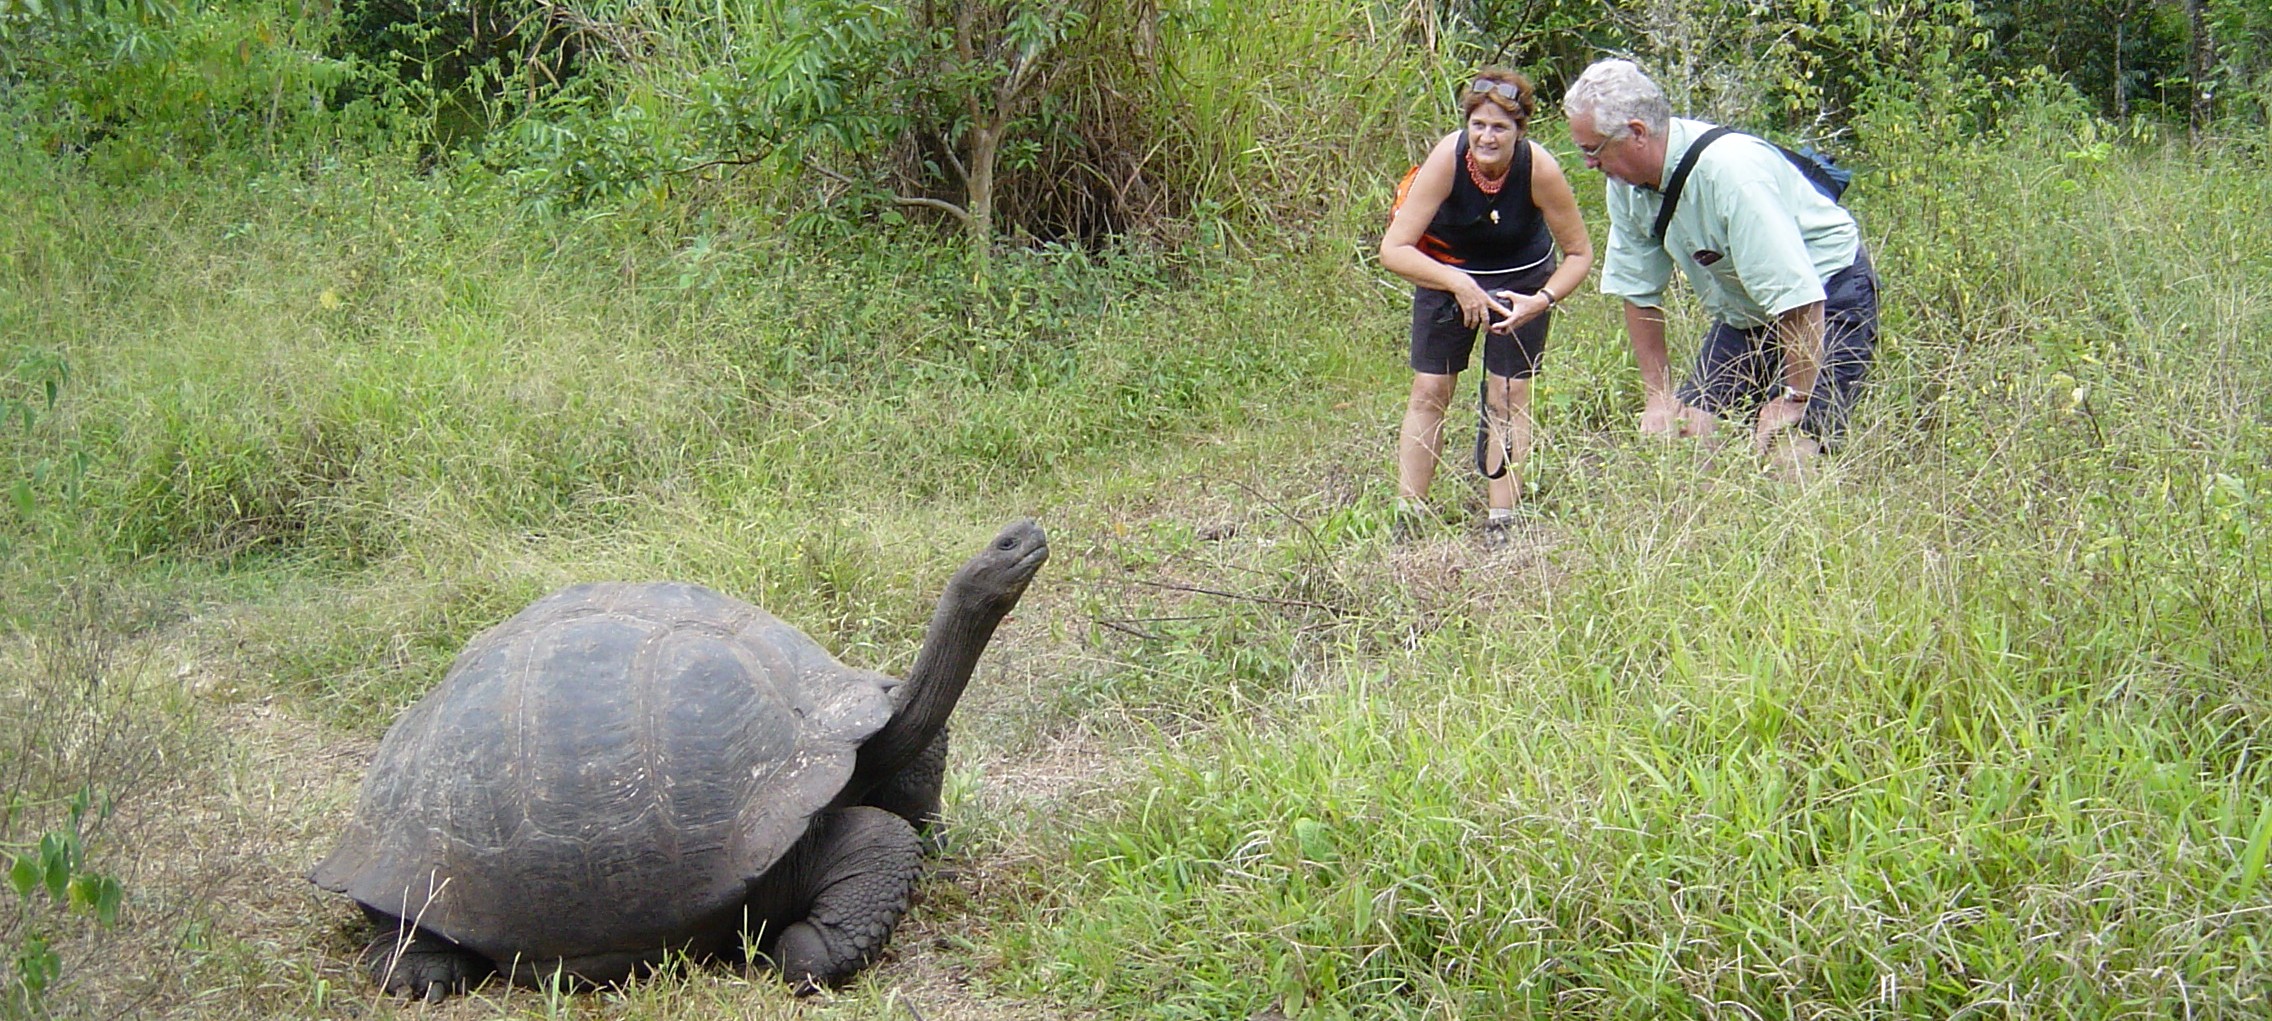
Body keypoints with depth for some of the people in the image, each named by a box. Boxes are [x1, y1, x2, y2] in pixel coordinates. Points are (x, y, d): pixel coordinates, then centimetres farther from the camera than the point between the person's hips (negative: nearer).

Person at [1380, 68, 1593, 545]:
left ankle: (1502, 523, 4)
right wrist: (1457, 284, -41)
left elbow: (1580, 253, -15)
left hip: (1522, 278, 0)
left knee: (1508, 394, -3)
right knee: (1429, 391, -1)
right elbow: (1393, 250, -32)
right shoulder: (1447, 158, -31)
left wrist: (1541, 301, -30)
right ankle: (1407, 517, 5)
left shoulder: (1540, 170, -29)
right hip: (1447, 271, 0)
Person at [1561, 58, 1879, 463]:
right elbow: (1638, 291, 4)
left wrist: (1794, 400, -25)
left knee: (1786, 459, -20)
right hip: (1743, 313, 8)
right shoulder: (1626, 182, -8)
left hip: (1826, 298, -8)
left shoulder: (1729, 171, -33)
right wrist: (1659, 394, 3)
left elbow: (1798, 297, -33)